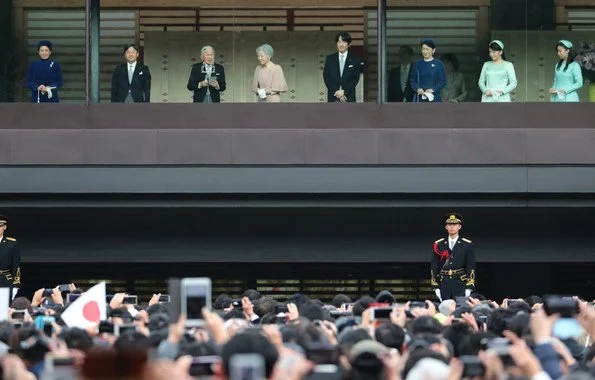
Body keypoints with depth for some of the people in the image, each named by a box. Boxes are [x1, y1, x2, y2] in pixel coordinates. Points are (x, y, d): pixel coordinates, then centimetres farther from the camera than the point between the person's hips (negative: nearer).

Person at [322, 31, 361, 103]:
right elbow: (326, 77, 3)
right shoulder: (329, 59, 10)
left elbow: (355, 78, -1)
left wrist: (344, 91, -13)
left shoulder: (354, 60, 6)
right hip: (333, 98, 1)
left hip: (349, 97, -1)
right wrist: (336, 92, -10)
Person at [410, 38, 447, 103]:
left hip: (434, 98, -3)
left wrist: (433, 89, -14)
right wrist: (418, 89, -10)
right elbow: (413, 81, 10)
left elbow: (443, 82, 0)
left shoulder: (438, 64, 0)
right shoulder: (417, 64, 9)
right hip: (420, 98, 3)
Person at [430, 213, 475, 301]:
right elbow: (434, 267, 8)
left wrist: (469, 288, -6)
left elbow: (471, 267, 1)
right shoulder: (438, 245, 8)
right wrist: (436, 287, 2)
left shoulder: (467, 245, 4)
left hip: (460, 284, -2)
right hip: (444, 284, 2)